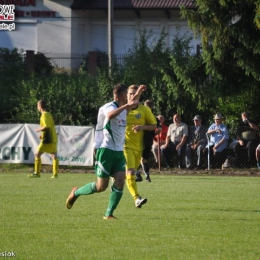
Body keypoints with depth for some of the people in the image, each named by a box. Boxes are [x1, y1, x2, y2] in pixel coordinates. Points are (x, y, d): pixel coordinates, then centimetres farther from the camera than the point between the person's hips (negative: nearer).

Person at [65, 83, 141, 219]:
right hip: (106, 150, -8)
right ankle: (76, 192, 22)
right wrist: (126, 106, -45)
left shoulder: (123, 109, 14)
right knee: (101, 186, -4)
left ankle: (109, 214, -4)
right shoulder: (109, 107, -15)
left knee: (120, 181, -11)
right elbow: (110, 115, -41)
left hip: (119, 152, 8)